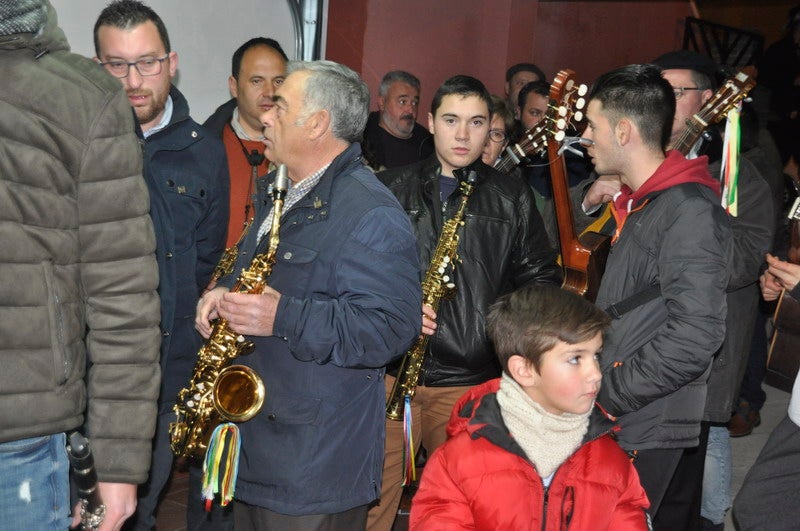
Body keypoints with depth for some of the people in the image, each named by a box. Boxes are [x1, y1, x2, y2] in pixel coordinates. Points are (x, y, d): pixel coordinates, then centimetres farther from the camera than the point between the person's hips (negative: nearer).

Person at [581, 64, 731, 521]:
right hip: (607, 421, 9)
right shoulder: (637, 201, 13)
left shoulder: (690, 209, -17)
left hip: (643, 434, -9)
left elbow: (694, 335, -26)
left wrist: (605, 397, -19)